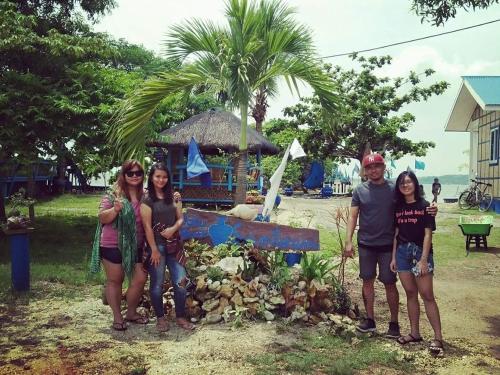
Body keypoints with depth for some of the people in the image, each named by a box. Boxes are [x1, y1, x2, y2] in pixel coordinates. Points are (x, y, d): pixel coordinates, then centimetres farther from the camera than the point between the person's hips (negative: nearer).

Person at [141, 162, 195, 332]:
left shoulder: (173, 197, 8)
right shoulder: (147, 200, -6)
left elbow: (180, 218, 10)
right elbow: (147, 226, -10)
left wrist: (174, 228, -12)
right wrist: (154, 249, -12)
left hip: (174, 244, 4)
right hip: (156, 245, -4)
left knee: (181, 281, 2)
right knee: (157, 283, 5)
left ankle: (180, 317, 16)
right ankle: (160, 318, 21)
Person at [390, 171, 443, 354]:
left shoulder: (424, 205, -6)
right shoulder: (398, 207, 8)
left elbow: (428, 234, -9)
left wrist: (423, 259, -15)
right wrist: (393, 257, 9)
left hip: (420, 252, -5)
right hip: (402, 252, 5)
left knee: (427, 295, -5)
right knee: (410, 294, 11)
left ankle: (438, 337, 2)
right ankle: (414, 332, 20)